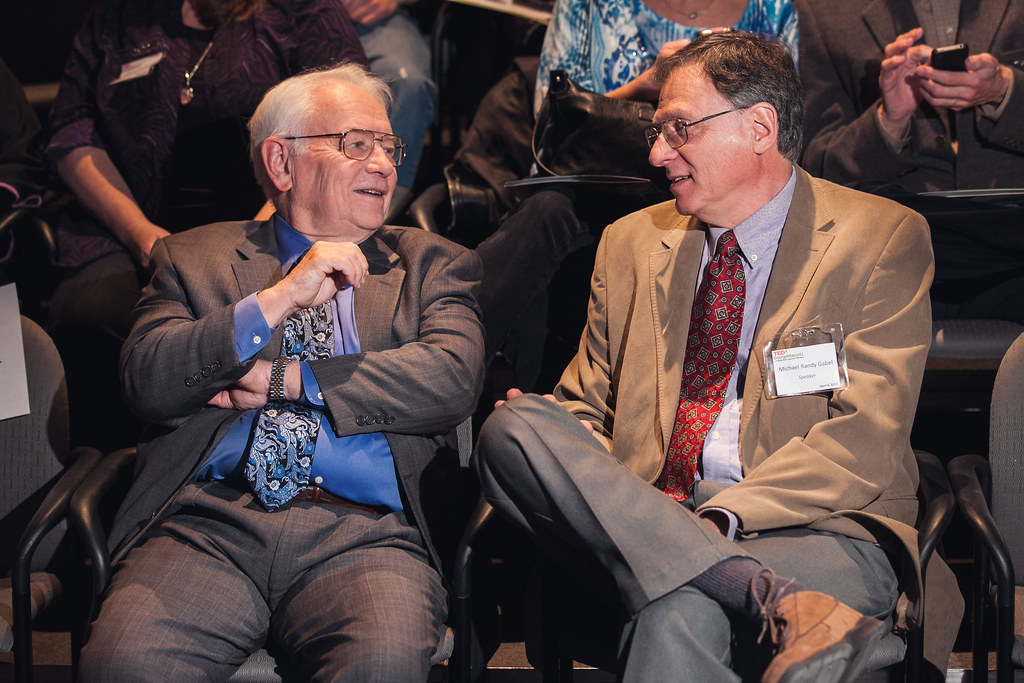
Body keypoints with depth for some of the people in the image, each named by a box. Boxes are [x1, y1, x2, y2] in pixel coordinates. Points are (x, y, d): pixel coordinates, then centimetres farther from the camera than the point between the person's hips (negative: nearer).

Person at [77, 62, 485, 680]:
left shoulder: (432, 264, 21)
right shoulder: (195, 257, 19)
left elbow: (453, 378, 1)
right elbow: (145, 380, 2)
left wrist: (288, 380, -1)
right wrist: (278, 298, -8)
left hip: (365, 534, 0)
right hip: (209, 521, 1)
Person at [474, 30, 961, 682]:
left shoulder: (883, 237, 4)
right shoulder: (630, 244, 19)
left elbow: (864, 441, -6)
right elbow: (588, 406, 23)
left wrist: (721, 517, -19)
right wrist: (567, 444, -4)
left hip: (818, 527, -6)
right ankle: (779, 601, -35)